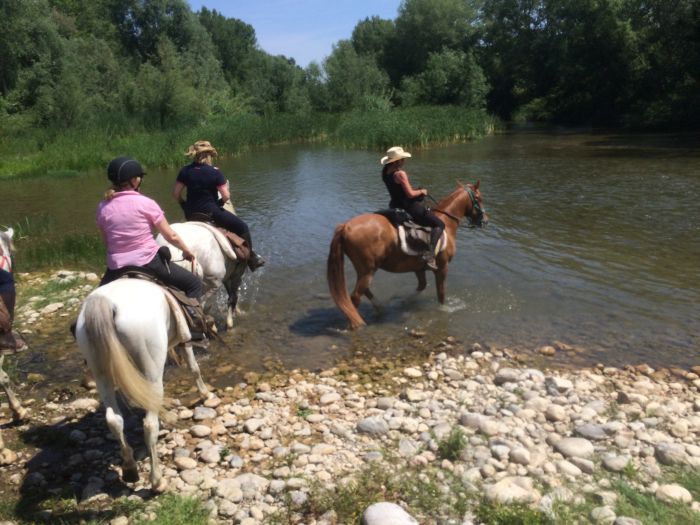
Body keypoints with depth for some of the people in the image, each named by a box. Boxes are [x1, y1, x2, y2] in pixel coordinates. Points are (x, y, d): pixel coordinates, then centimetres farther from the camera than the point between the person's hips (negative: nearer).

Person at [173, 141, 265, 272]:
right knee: (242, 227, 9)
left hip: (191, 214, 6)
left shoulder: (185, 170, 2)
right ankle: (251, 258, 14)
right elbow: (226, 196, -12)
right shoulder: (215, 172, -11)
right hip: (211, 212, -5)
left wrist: (185, 206, 16)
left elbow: (176, 193, 2)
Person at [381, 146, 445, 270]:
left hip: (395, 205, 9)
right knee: (439, 224, -6)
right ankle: (430, 253, -24)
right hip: (409, 207, -9)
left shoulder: (385, 171, 4)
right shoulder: (400, 173, -21)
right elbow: (410, 194, -21)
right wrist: (421, 191, -3)